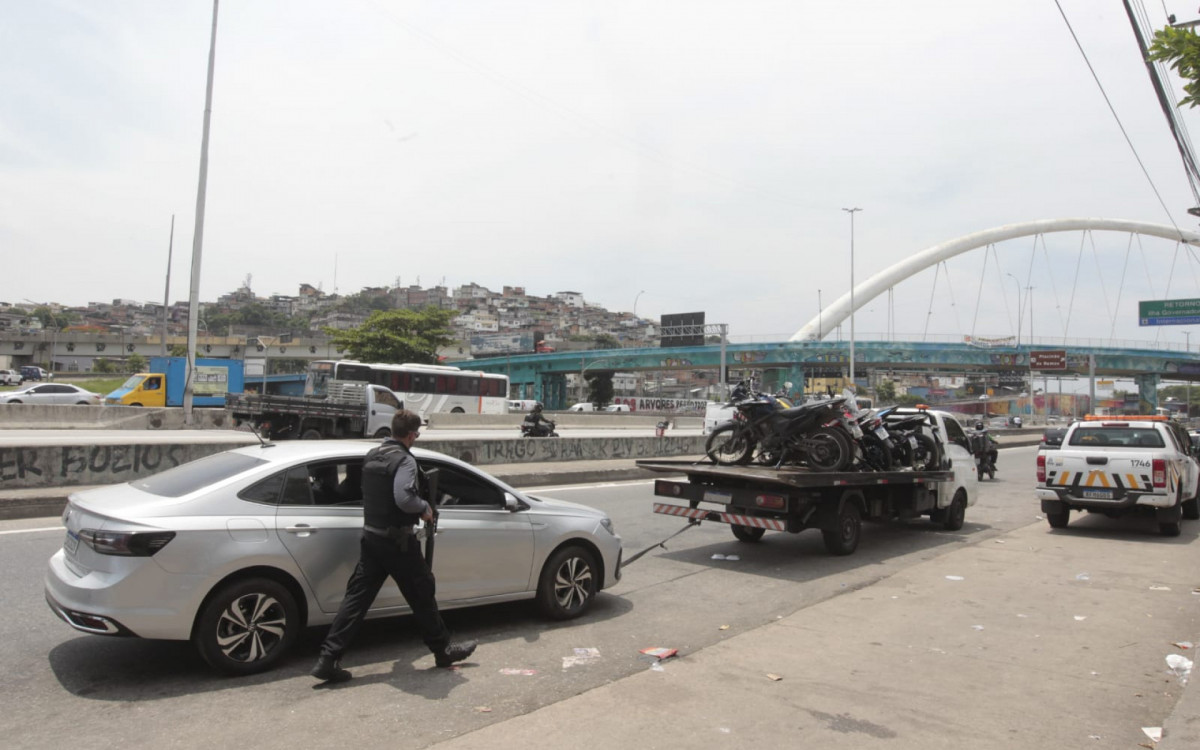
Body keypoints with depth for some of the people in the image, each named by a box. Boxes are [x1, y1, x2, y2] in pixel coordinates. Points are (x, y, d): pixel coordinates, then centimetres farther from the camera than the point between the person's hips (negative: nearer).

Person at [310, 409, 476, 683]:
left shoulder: (371, 456, 9)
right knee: (421, 595, 7)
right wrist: (424, 508, -12)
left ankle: (328, 658, 5)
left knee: (357, 596, 8)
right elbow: (404, 498, -31)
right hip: (396, 541, -7)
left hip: (370, 536, 7)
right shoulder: (404, 460, -17)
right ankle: (443, 650, 21)